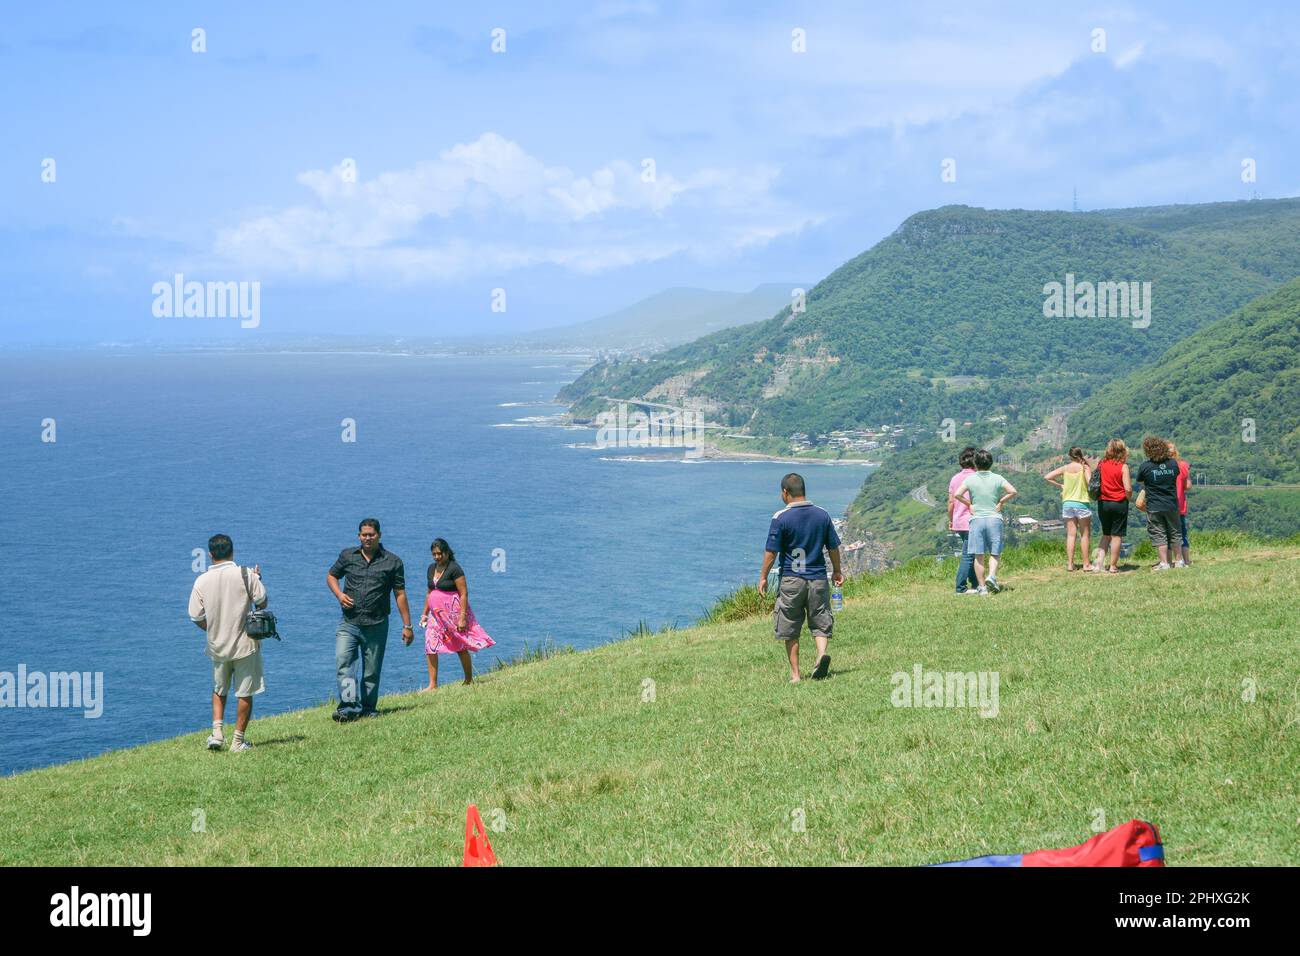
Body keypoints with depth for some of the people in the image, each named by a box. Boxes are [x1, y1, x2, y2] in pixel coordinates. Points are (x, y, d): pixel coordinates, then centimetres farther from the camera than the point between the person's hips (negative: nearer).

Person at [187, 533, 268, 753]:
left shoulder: (202, 581, -4)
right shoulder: (245, 574, -11)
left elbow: (196, 617, -2)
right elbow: (262, 603, -8)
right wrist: (258, 580, 8)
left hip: (217, 645, 3)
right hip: (244, 644, -2)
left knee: (219, 690, 22)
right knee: (245, 693, 7)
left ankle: (217, 730, 8)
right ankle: (238, 741, 8)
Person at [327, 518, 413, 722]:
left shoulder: (392, 562, 3)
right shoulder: (347, 556, 8)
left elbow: (400, 594, 3)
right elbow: (331, 575, 21)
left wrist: (407, 625, 0)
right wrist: (339, 594, 0)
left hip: (376, 626, -1)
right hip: (348, 623, 1)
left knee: (372, 671, 6)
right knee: (343, 662, -17)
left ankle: (368, 708, 17)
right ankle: (349, 706, -24)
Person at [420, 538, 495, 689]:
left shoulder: (454, 569, -13)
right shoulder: (432, 568, 10)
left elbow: (464, 594, -15)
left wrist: (462, 617, -20)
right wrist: (425, 614, 16)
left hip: (453, 613, -7)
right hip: (436, 613, 7)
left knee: (461, 648, 3)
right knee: (430, 647, -3)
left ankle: (469, 681, 16)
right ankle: (432, 685, -1)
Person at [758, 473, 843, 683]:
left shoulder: (780, 518, -9)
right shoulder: (822, 514, 3)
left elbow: (771, 551, -7)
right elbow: (833, 547, 10)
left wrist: (763, 577, 4)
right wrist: (838, 572, 24)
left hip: (791, 580, -3)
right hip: (818, 579, 3)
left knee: (790, 630, 8)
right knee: (820, 624, 9)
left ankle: (795, 674, 9)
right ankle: (821, 653, -18)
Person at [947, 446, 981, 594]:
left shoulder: (955, 478, 6)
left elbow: (951, 502, 8)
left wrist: (950, 521, 18)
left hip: (958, 522, 7)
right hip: (972, 522, -7)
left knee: (971, 554, 17)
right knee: (968, 555, -4)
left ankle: (975, 584, 23)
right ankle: (961, 588, -5)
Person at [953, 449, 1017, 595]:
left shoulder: (970, 479, -1)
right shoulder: (997, 478, 0)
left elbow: (957, 494, -10)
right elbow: (1013, 491, -9)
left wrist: (969, 504, 3)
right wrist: (1001, 502, 3)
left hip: (976, 519, 0)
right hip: (994, 518, 0)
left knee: (979, 556, 3)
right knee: (994, 553, 6)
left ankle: (982, 587, 3)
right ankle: (991, 576, -18)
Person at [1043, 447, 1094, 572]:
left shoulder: (1065, 468, 3)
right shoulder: (1085, 468, -8)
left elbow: (1047, 477, 1)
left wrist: (1060, 485, 8)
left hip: (1067, 503, 3)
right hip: (1082, 503, -3)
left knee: (1071, 535, 6)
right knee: (1085, 535, 6)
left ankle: (1070, 564, 3)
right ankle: (1086, 564, 6)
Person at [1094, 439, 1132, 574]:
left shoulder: (1101, 464, 1)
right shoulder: (1123, 466, -10)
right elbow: (1128, 489, -15)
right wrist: (1128, 498, 4)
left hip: (1103, 503, 4)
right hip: (1119, 503, -4)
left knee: (1106, 535, 17)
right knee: (1116, 536, 4)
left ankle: (1100, 560, 2)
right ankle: (1113, 566, 6)